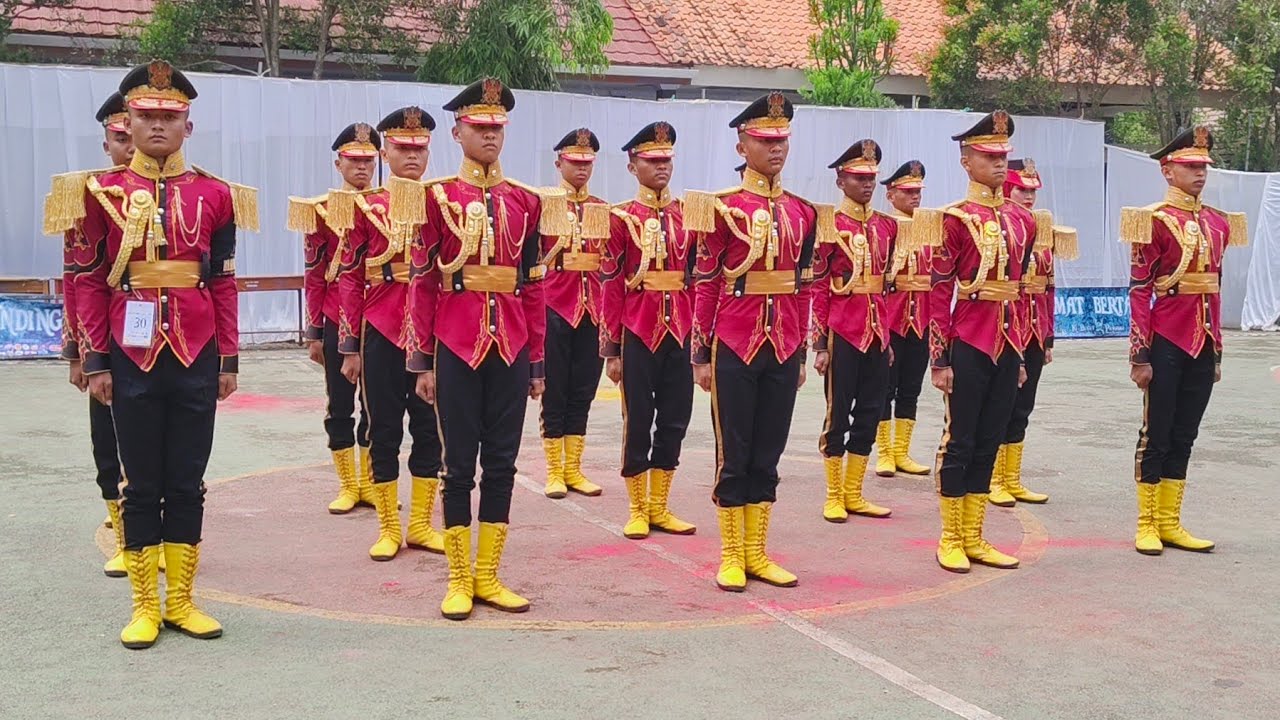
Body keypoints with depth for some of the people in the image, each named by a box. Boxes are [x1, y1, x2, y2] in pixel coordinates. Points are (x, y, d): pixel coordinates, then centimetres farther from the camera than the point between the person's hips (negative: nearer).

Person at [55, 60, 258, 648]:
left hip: (196, 357, 1)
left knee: (187, 482, 7)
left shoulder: (215, 195, 4)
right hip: (132, 357, -1)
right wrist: (96, 362, -4)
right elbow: (90, 283, 0)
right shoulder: (104, 192, 1)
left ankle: (181, 602, 18)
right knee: (142, 484, 6)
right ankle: (145, 607, 16)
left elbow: (224, 283, 5)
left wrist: (229, 359, 3)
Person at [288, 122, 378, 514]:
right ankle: (348, 485, 16)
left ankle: (370, 483, 19)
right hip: (337, 323, -1)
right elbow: (314, 275, 1)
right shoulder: (321, 210, 0)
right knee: (339, 406, 5)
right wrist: (313, 332, -1)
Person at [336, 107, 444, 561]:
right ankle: (388, 528, 15)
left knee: (429, 429, 7)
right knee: (384, 432, 5)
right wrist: (349, 347, -2)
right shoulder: (366, 207, 1)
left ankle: (421, 524, 19)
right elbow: (350, 278, 1)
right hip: (382, 333, -1)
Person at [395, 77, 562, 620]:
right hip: (456, 346, -3)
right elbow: (422, 282, -3)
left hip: (511, 347, 3)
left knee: (501, 463, 7)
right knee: (459, 465, 3)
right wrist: (423, 361, -6)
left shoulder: (527, 201, 8)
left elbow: (533, 285, 9)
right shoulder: (436, 197, -1)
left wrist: (537, 360, 7)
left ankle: (488, 577, 17)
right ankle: (459, 581, 13)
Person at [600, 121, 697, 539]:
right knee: (638, 422, 3)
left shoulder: (687, 215, 9)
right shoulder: (622, 218, -2)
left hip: (679, 333, 4)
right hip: (638, 334, -4)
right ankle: (637, 511, 14)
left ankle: (659, 508, 19)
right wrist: (611, 350, -7)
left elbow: (697, 278, 10)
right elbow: (611, 285, -5)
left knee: (675, 420, 7)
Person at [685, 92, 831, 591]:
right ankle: (731, 557, 13)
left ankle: (757, 553, 20)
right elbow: (705, 284, -6)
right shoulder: (722, 208, -5)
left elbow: (804, 287, 13)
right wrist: (700, 355, -7)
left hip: (783, 349, 5)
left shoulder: (803, 212, 9)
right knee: (732, 454, 3)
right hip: (734, 347, -5)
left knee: (768, 454, 10)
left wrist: (800, 353, 12)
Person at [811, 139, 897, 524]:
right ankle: (834, 497, 12)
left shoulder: (888, 226, 11)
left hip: (877, 333, 6)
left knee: (870, 412, 9)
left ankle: (853, 495, 19)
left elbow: (888, 285, 16)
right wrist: (819, 344, -11)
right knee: (838, 413, 2)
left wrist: (887, 338, 14)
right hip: (842, 333, -6)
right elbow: (818, 288, -8)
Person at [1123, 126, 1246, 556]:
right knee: (1156, 435, 1)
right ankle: (1147, 527, 11)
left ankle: (1170, 524, 19)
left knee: (1184, 436, 11)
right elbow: (1139, 291, -11)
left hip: (1202, 345, 6)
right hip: (1166, 343, -6)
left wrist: (1217, 352, 14)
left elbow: (1214, 290, 15)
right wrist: (1140, 356, -14)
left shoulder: (1218, 224, 11)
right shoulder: (1154, 222, -8)